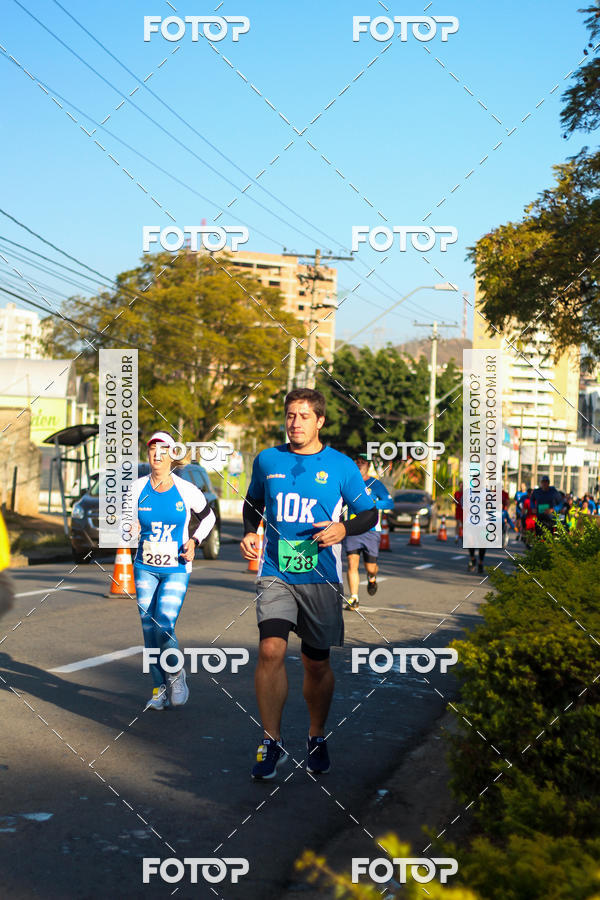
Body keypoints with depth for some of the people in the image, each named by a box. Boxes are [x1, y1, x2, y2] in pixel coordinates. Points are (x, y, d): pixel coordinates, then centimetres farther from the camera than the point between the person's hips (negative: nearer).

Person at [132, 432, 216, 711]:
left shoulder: (186, 490, -6)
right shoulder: (138, 488, -1)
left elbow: (208, 517, 10)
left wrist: (194, 541, -5)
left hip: (177, 568, -3)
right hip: (145, 568, 3)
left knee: (163, 626, -16)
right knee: (149, 629, 4)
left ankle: (177, 678, 10)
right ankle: (160, 690, 18)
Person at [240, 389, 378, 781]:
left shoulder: (341, 466, 0)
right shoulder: (267, 460, 6)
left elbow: (370, 514, 7)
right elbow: (253, 504, 23)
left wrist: (343, 529, -13)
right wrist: (250, 532, 4)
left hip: (322, 576, 0)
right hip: (276, 573, 1)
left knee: (317, 663, 8)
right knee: (271, 650, -17)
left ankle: (317, 738, 30)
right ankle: (272, 741, -5)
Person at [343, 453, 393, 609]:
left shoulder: (375, 484, 0)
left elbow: (390, 503, -8)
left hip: (371, 531, -2)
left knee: (370, 567, 2)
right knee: (352, 563, -13)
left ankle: (372, 578, 39)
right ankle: (354, 598, -7)